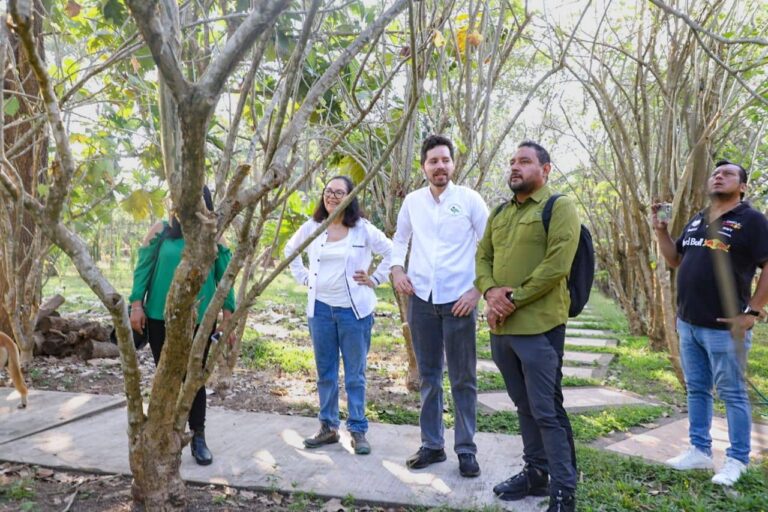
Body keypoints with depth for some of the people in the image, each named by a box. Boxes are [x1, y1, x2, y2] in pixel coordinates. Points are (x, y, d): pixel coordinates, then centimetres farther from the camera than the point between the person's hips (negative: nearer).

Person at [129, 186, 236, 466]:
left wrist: (227, 316, 2)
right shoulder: (162, 230, -1)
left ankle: (198, 438, 20)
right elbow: (143, 268, 2)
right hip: (161, 318, 1)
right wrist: (136, 304, -3)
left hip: (200, 320, 0)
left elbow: (224, 278, 4)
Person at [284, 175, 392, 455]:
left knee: (355, 374, 5)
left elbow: (392, 252, 1)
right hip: (320, 308, 3)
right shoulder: (311, 227, 4)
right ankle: (328, 427, 25)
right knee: (325, 372, 12)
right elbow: (290, 249, 20)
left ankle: (358, 430, 17)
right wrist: (303, 277, 10)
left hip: (354, 309, -3)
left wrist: (375, 279, -3)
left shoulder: (363, 229, -5)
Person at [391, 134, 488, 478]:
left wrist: (478, 288, -10)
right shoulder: (412, 201, 5)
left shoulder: (469, 199, -4)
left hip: (458, 299, -3)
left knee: (463, 379, 5)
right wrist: (397, 269, 1)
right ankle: (432, 445, 26)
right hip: (421, 298, 3)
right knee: (428, 376, 13)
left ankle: (466, 449, 19)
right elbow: (400, 239, 18)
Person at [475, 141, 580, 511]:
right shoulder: (500, 213, 17)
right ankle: (536, 472, 32)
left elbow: (556, 265, -15)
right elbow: (482, 256, 14)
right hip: (501, 326, 7)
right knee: (525, 406, 17)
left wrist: (514, 299, -15)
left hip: (538, 325, -7)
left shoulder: (560, 207, -4)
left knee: (546, 411, -2)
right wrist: (490, 291, -7)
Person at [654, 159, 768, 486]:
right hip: (688, 323, 7)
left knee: (732, 394, 4)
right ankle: (699, 451, 25)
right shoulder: (696, 220, 14)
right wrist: (661, 231, 6)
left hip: (724, 326, -7)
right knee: (696, 390, 13)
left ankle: (737, 460, 16)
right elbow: (675, 261, 20)